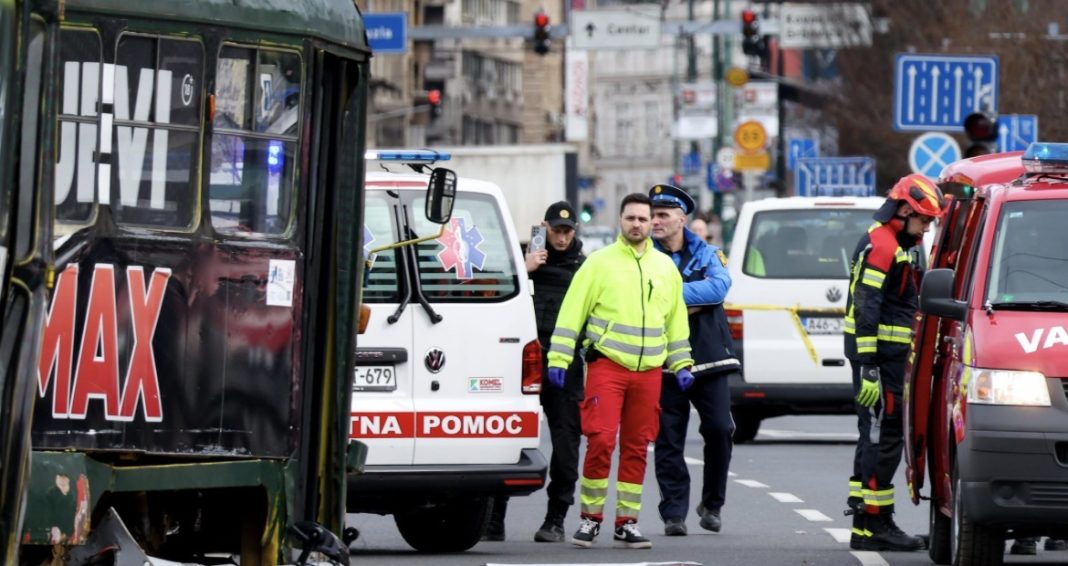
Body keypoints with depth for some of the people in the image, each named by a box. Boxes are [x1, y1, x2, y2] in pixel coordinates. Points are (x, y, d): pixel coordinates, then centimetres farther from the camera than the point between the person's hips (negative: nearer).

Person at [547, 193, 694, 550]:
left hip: (649, 370, 4)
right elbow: (572, 311, -2)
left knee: (637, 448, 6)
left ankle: (627, 523, 13)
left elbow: (676, 319, 20)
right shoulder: (599, 262, 1)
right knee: (600, 440, -13)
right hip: (606, 364, -4)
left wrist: (682, 364, 15)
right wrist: (558, 359, -8)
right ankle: (591, 518, -2)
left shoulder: (665, 267, 13)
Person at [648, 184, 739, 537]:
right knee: (669, 439, -1)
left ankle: (712, 504, 13)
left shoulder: (707, 254, 9)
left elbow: (720, 286, -11)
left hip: (708, 357, 0)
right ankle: (674, 513, 3)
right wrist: (693, 302, -11)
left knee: (719, 429, -5)